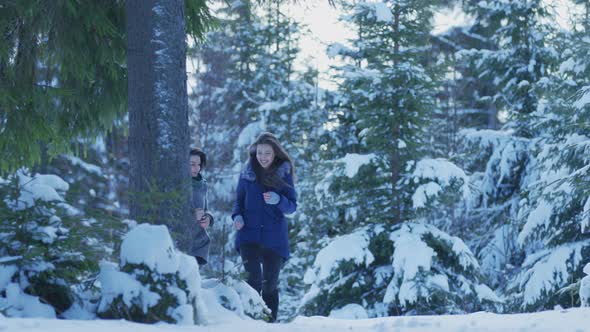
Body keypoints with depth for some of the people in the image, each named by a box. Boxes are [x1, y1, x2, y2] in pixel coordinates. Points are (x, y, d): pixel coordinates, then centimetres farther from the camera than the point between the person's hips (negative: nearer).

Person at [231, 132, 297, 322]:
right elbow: (239, 200, 15)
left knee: (270, 284, 5)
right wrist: (237, 216, -6)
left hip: (274, 237, 0)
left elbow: (292, 206, -1)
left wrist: (277, 200, -21)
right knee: (254, 279, -17)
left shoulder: (283, 174, 1)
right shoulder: (247, 173, 4)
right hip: (249, 234, 0)